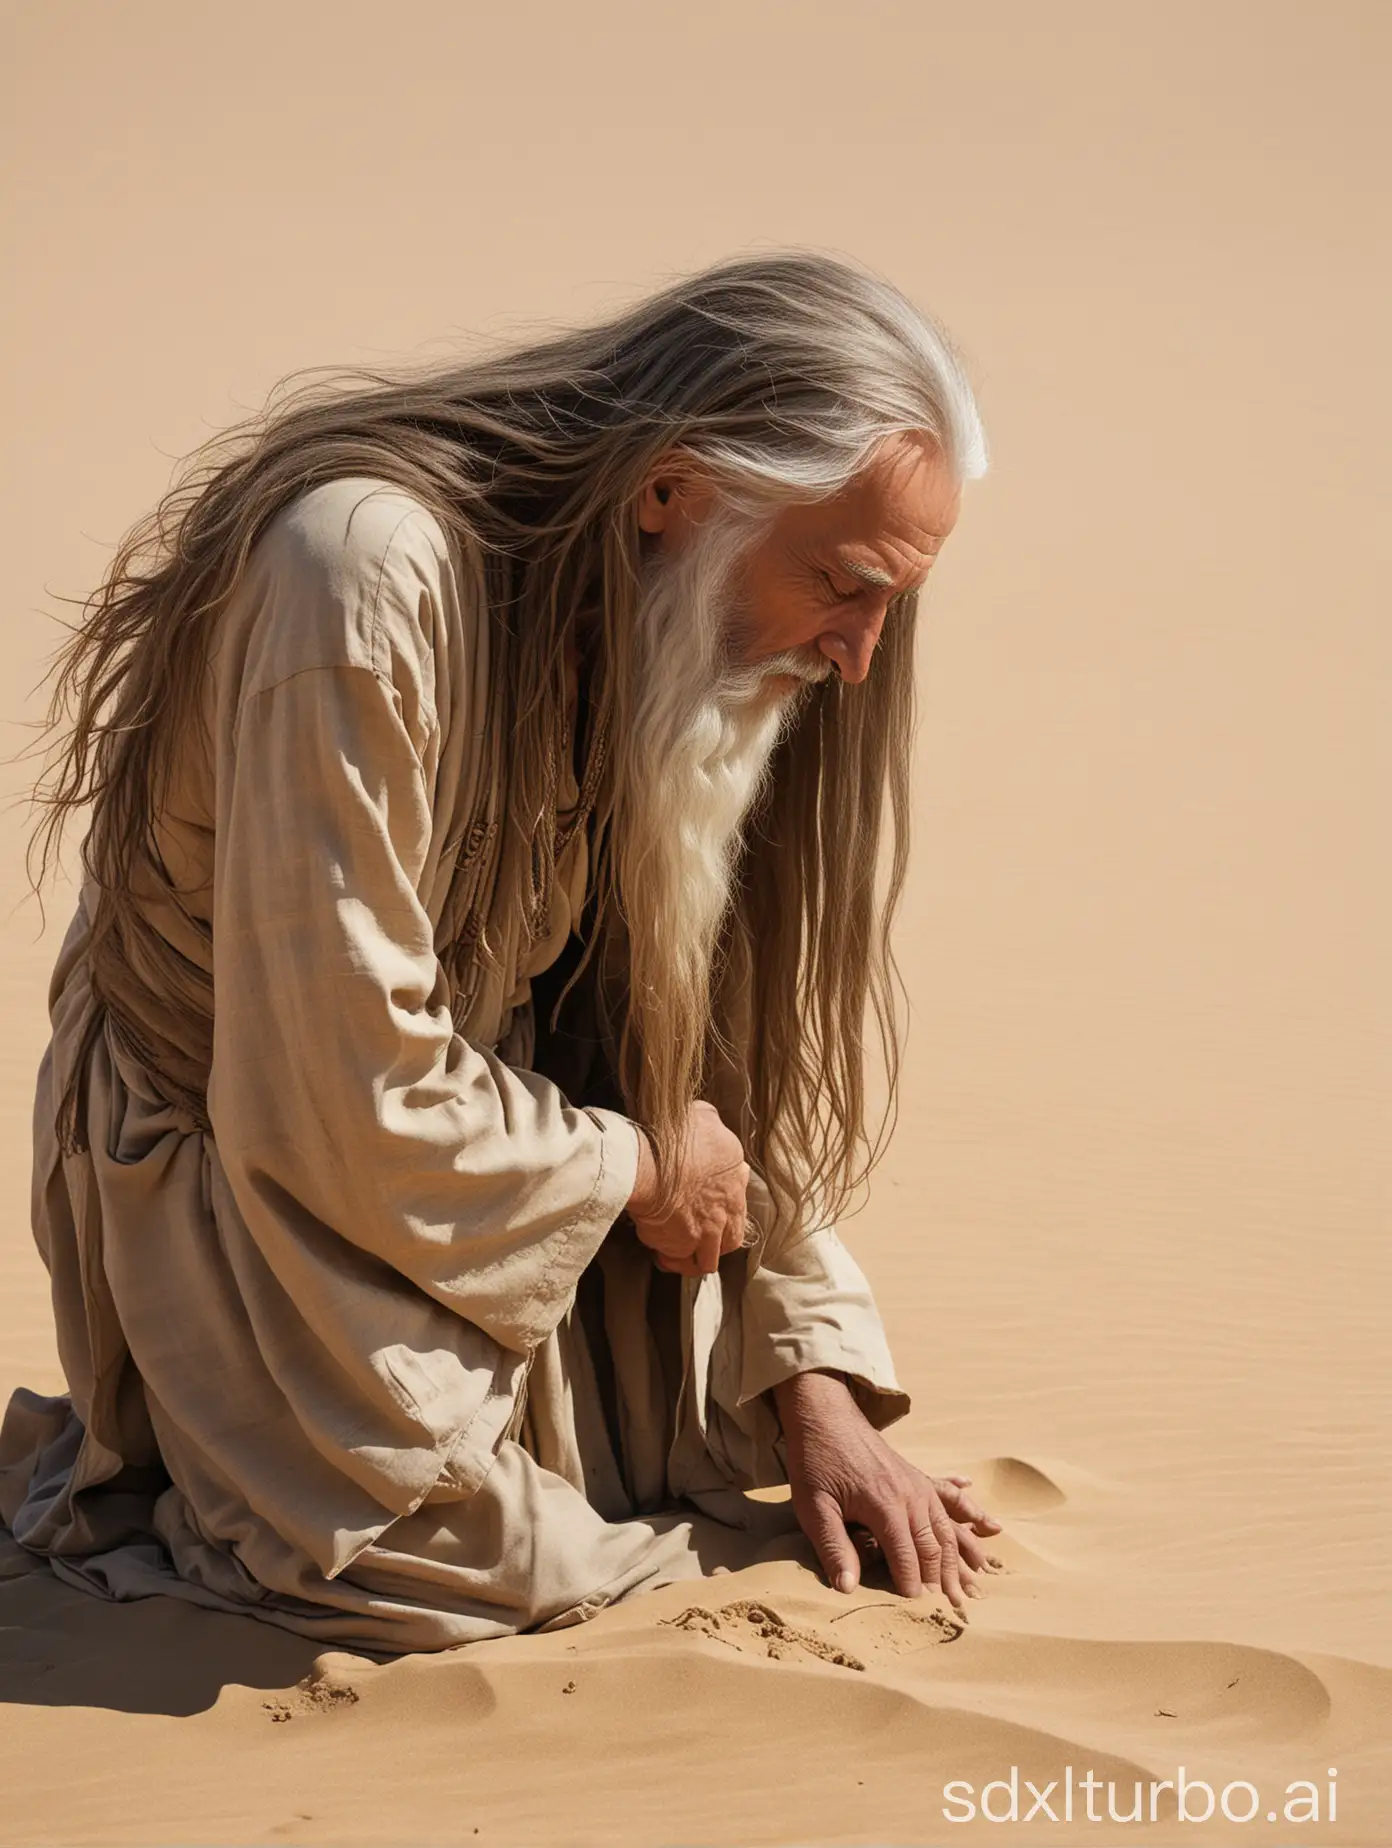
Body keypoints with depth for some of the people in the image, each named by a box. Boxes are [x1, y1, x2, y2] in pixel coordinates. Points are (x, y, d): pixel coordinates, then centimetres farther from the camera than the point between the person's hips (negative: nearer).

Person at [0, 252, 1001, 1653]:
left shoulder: (674, 633, -7)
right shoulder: (365, 575, -32)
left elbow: (732, 1060, 0)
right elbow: (354, 1105, -31)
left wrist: (811, 1388, -4)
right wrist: (635, 1168, -15)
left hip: (501, 1097, 7)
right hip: (233, 1153, -6)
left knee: (710, 1455, -3)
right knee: (455, 1561, -16)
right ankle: (123, 1458, 9)